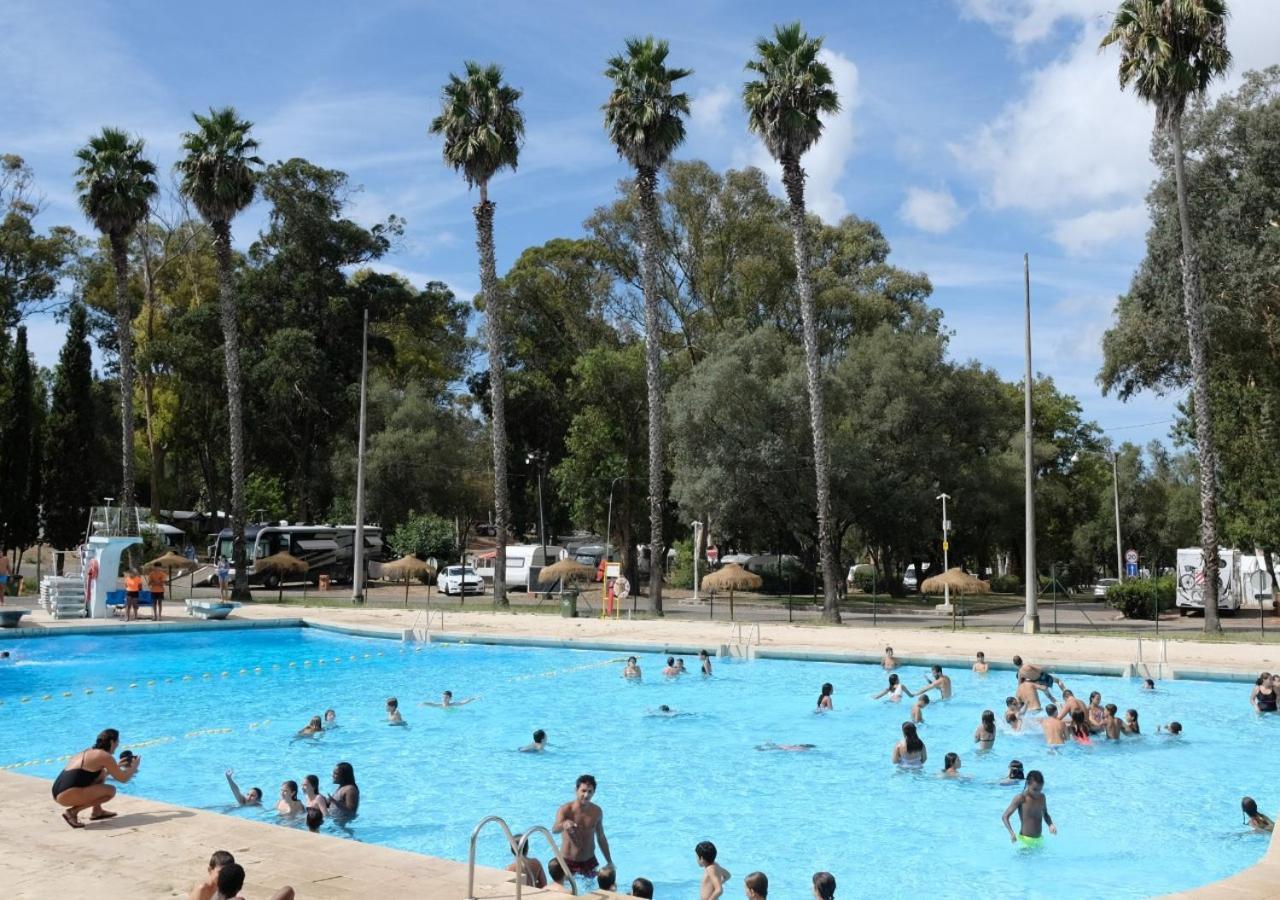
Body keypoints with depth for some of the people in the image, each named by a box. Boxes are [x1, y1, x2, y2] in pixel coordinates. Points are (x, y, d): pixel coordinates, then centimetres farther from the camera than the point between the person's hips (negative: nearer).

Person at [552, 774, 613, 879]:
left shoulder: (597, 811, -2)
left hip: (589, 861, 3)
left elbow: (601, 838, 11)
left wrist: (610, 862, 12)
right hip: (568, 861, -3)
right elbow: (554, 830, -34)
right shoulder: (565, 810, -16)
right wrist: (564, 824, -57)